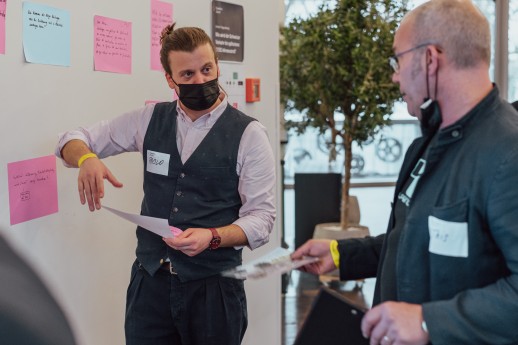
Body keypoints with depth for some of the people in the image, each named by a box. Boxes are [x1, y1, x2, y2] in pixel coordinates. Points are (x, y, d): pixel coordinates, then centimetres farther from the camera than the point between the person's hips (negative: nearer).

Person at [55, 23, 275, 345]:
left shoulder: (248, 134, -7)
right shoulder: (150, 119, 4)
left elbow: (261, 216, -8)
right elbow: (74, 140, 10)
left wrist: (212, 237, -27)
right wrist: (87, 159, -14)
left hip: (213, 284, -2)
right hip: (150, 279, 3)